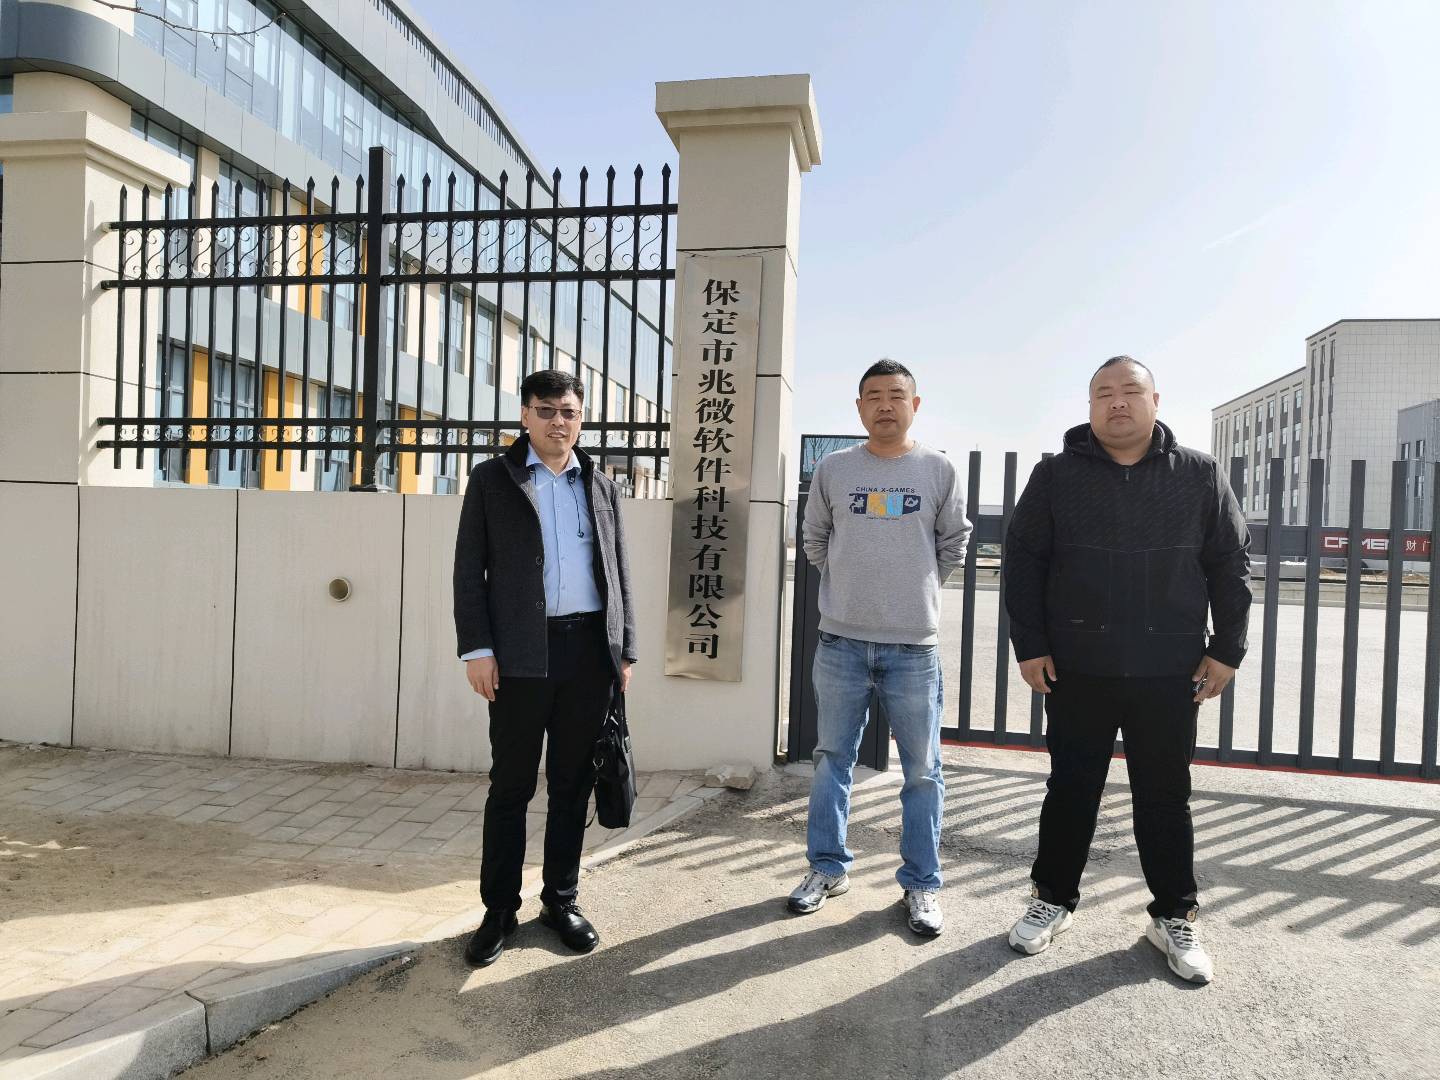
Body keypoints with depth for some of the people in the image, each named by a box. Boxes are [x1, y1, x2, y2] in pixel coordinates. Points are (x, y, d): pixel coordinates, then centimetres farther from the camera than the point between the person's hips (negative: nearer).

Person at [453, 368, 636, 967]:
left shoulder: (601, 486, 14)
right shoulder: (492, 479, 5)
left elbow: (618, 573, 14)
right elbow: (469, 570, 1)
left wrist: (624, 650, 9)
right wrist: (476, 648, -8)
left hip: (589, 650, 3)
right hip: (521, 652, -3)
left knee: (572, 784, 11)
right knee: (510, 786, 5)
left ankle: (561, 899, 25)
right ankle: (499, 910, 20)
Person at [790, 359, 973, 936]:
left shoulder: (940, 470, 1)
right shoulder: (832, 469, 3)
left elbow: (954, 545, 11)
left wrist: (917, 588, 10)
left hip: (914, 645, -1)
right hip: (841, 641, 1)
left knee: (923, 771, 6)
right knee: (833, 759, 11)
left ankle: (921, 883, 21)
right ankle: (827, 867, 26)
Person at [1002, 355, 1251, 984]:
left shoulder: (1200, 476, 4)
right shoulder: (1056, 476, 1)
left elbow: (1231, 565, 6)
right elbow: (1022, 560, 1)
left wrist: (1226, 649, 1)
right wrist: (1029, 645, -4)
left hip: (1170, 674, 1)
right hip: (1077, 671, 0)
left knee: (1165, 797, 11)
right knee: (1071, 790, 10)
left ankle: (1175, 916, 26)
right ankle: (1052, 899, 26)